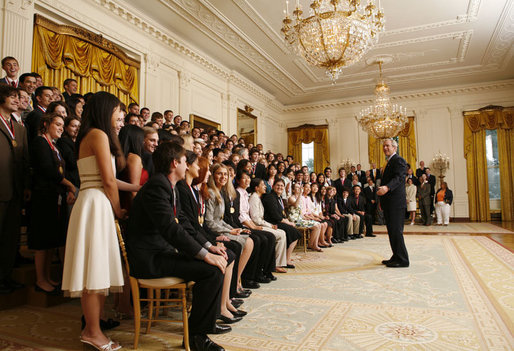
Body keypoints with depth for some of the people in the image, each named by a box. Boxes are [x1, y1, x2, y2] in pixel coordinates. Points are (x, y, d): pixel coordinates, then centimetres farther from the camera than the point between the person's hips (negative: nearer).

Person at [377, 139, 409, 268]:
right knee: (392, 230, 13)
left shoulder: (398, 160, -8)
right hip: (389, 203, 10)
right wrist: (382, 200, 21)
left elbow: (399, 177, -24)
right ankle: (396, 257, 22)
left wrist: (387, 187, -41)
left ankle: (402, 260, -1)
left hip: (395, 202, -10)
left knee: (396, 231, -8)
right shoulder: (390, 162, 22)